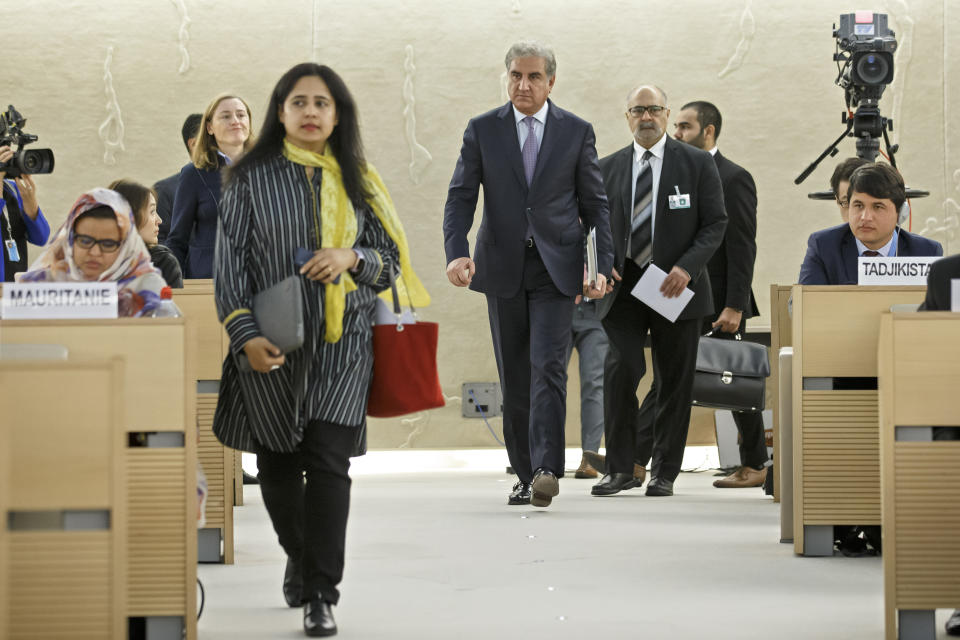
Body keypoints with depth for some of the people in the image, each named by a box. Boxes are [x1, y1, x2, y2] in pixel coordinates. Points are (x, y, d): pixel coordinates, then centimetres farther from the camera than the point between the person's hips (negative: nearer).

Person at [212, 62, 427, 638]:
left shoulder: (357, 181, 10)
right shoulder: (252, 179, 4)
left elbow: (390, 259, 11)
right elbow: (230, 262, 0)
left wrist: (352, 257, -11)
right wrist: (246, 335, -10)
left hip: (342, 342, 0)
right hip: (273, 347, 0)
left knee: (328, 461, -11)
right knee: (278, 463, 7)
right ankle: (301, 561, 33)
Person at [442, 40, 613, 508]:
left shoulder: (577, 132, 3)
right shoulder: (482, 130, 4)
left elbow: (594, 204, 6)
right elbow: (460, 197, -1)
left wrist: (601, 266, -3)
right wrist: (457, 252, -18)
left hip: (555, 268, -2)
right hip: (502, 268, 2)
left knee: (547, 366, -15)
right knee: (514, 377, 6)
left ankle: (547, 469, -21)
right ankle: (525, 474, 13)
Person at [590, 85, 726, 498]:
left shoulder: (697, 164, 2)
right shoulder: (608, 169, 10)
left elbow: (715, 223, 0)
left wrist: (687, 267, -14)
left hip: (675, 287, -1)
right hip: (623, 284, 1)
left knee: (675, 380, 3)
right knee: (620, 371, -13)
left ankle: (664, 472, 14)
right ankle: (620, 468, -3)